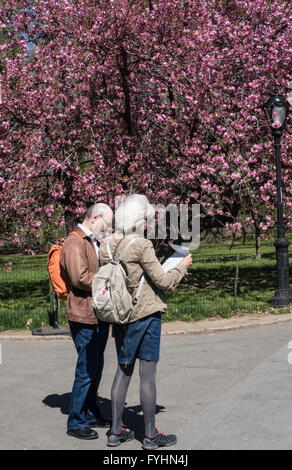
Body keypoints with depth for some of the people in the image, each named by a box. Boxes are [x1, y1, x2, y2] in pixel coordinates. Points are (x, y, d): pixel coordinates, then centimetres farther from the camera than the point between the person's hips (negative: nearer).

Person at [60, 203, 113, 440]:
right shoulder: (74, 243, -12)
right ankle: (76, 422, 6)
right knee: (86, 371, -5)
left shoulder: (94, 243, 21)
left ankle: (91, 414, 28)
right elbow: (80, 277, -22)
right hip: (85, 317, -10)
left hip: (100, 316, 10)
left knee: (96, 368, 16)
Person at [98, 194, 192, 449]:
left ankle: (116, 430, 20)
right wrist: (182, 266, 3)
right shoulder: (142, 246, -16)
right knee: (148, 372, 1)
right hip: (146, 314, -6)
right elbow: (164, 281, -13)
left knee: (123, 370, 14)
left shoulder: (106, 246, 4)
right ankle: (151, 435, 10)